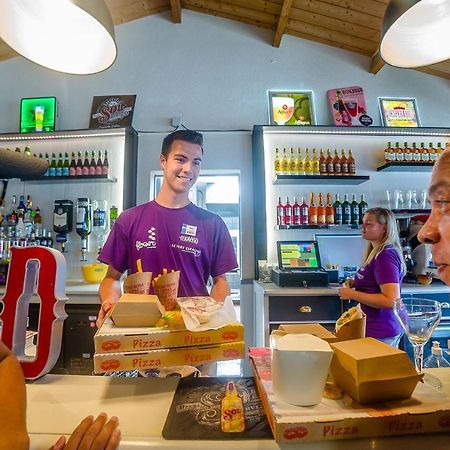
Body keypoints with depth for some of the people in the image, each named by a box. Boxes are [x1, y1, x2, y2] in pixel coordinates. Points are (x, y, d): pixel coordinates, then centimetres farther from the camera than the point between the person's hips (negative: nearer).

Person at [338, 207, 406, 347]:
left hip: (381, 332, -9)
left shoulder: (385, 256, -21)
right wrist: (356, 283, 4)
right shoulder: (377, 253, 7)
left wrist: (352, 294, -21)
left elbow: (391, 300, -27)